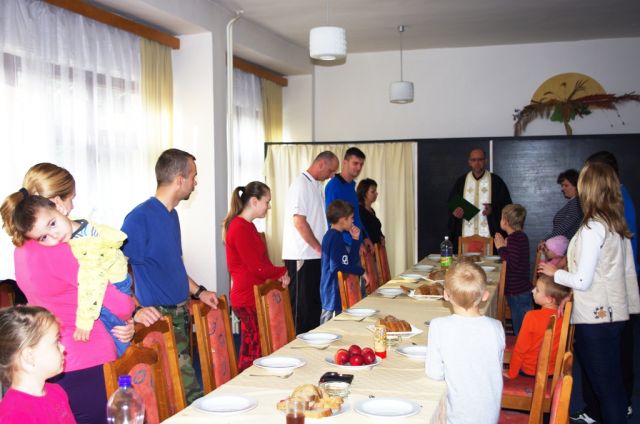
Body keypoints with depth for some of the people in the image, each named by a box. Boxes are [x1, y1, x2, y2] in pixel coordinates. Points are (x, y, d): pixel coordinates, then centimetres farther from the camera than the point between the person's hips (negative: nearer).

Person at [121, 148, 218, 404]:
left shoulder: (172, 215, 13)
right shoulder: (140, 217, -15)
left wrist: (198, 291, 17)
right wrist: (135, 310, -30)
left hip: (181, 313, 9)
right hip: (159, 317, -9)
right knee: (190, 393, -10)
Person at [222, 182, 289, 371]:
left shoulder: (247, 226, 15)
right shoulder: (240, 228, -17)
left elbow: (261, 262, 16)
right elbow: (258, 268, -19)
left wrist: (277, 275, -1)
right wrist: (282, 272, -3)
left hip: (253, 298, 10)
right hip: (248, 301, -10)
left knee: (250, 355, 12)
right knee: (254, 355, -5)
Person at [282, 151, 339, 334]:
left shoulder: (316, 185, 15)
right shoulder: (301, 184, -14)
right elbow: (299, 221, -20)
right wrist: (319, 248, -14)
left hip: (314, 256, 9)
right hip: (301, 257, -9)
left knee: (315, 303, 14)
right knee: (302, 305, -1)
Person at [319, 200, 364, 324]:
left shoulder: (331, 235, 14)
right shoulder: (336, 237, -16)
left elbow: (350, 260, 15)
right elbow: (337, 266, -24)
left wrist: (355, 239, 6)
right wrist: (361, 271, -14)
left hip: (329, 291, 10)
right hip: (334, 293, -10)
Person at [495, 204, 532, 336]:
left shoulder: (514, 238, -18)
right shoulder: (521, 236, 13)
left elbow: (512, 263, -27)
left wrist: (501, 248, -17)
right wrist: (505, 246, 9)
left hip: (517, 292, -10)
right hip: (521, 289, 10)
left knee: (520, 330, -3)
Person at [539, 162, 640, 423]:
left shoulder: (593, 228, -19)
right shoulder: (618, 225, 8)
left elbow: (583, 281, -20)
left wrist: (554, 272, -3)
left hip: (595, 318, -9)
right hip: (616, 313, 9)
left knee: (605, 385, 0)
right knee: (614, 383, 18)